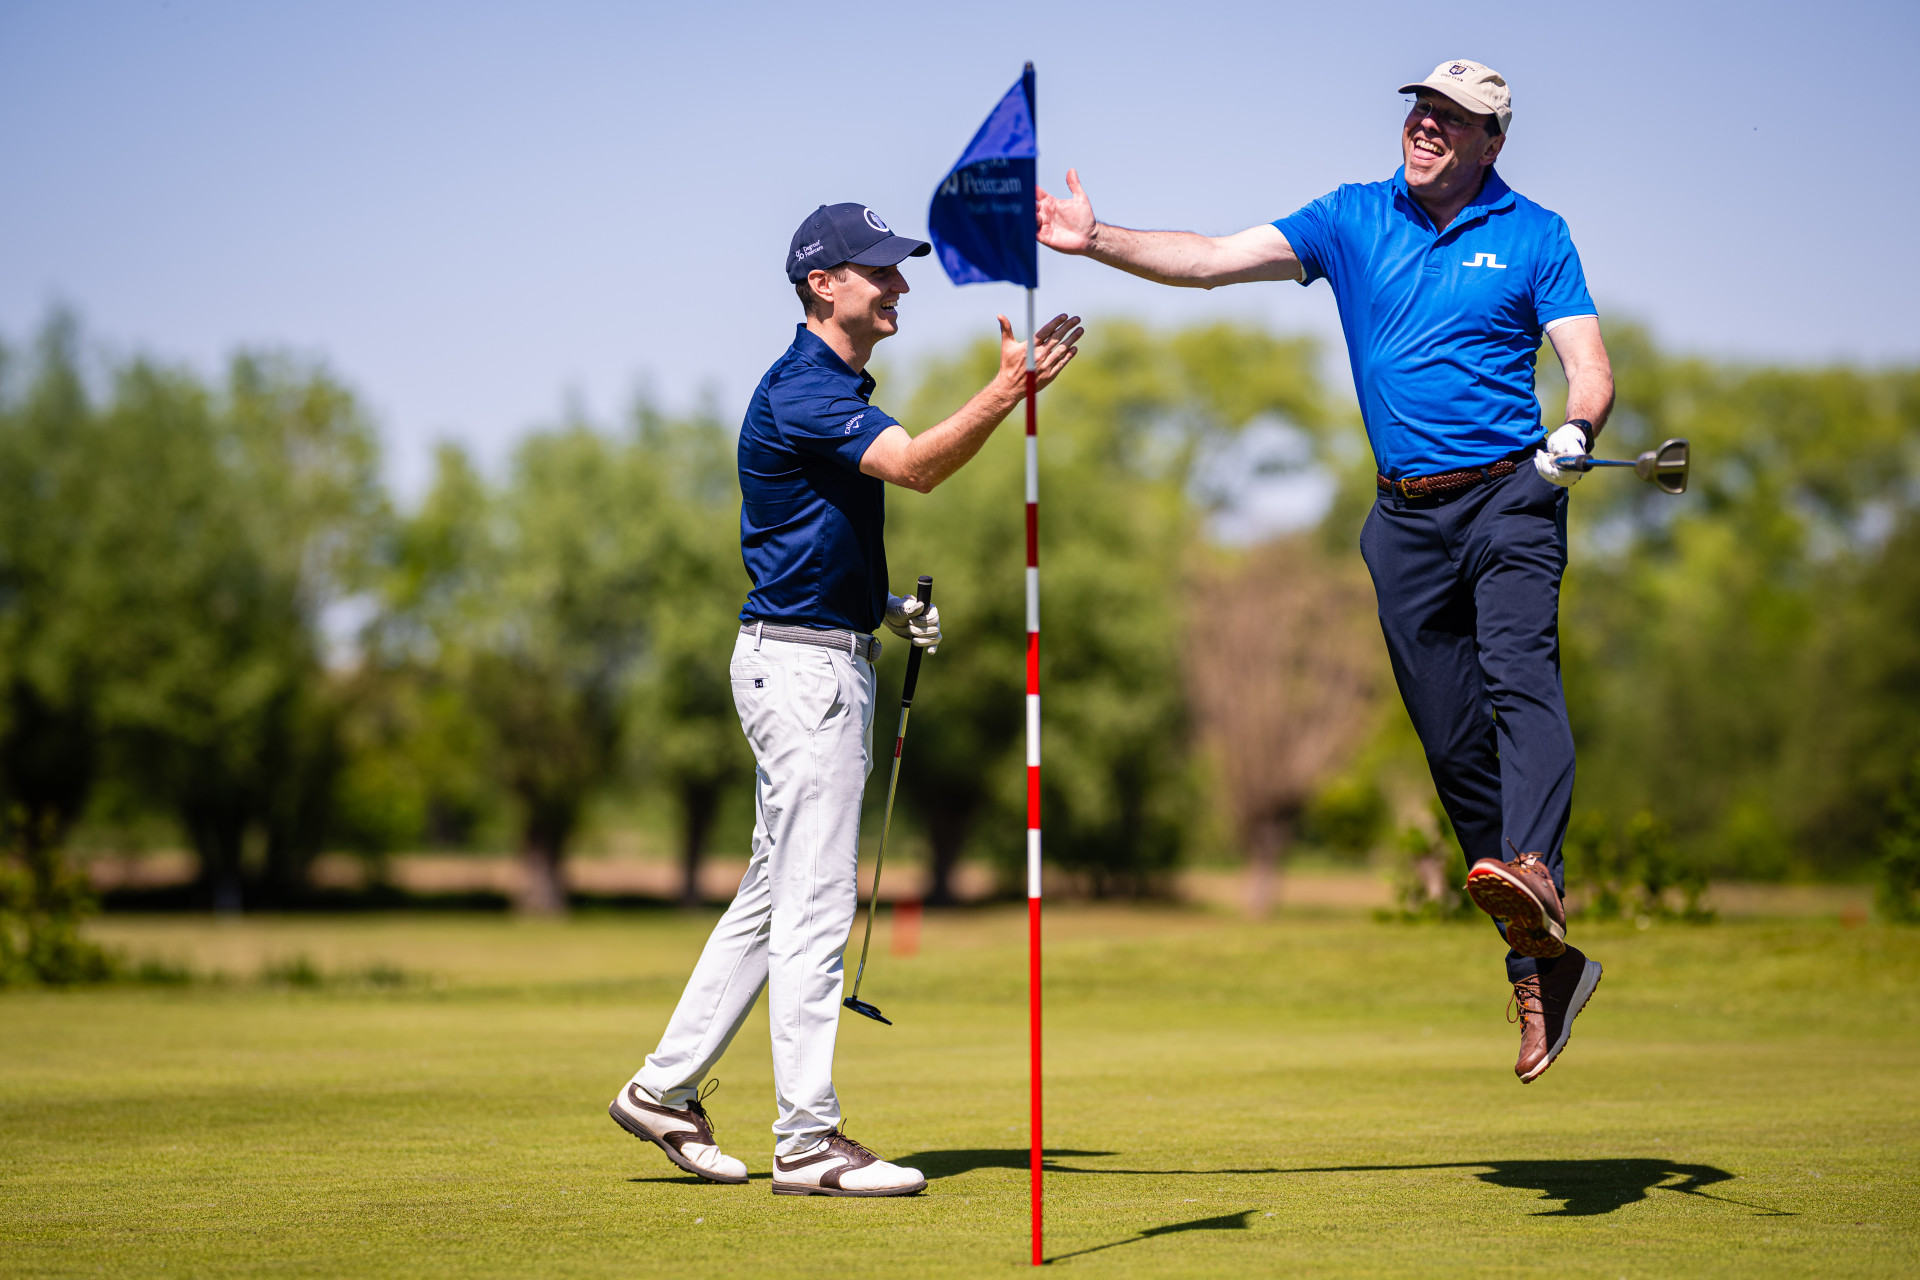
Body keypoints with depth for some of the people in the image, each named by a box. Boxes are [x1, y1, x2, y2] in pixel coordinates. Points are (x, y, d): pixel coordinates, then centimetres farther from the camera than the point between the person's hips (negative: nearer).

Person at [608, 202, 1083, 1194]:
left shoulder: (839, 387, 17)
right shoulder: (802, 391, -16)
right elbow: (918, 466, -32)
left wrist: (887, 609, 12)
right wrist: (1009, 389, -41)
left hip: (830, 657, 10)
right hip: (802, 663, -10)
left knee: (777, 892, 14)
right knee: (813, 904, -7)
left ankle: (665, 1088, 20)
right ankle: (806, 1140, -3)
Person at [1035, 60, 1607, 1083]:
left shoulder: (1534, 235, 3)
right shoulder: (1354, 219, 10)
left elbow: (1589, 366, -2)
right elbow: (1219, 260, 4)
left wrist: (1574, 431, -23)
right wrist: (1097, 241, -6)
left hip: (1510, 497, -3)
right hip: (1406, 516, 3)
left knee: (1519, 675, -28)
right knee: (1452, 742, 2)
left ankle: (1533, 874, -49)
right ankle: (1541, 967, 8)